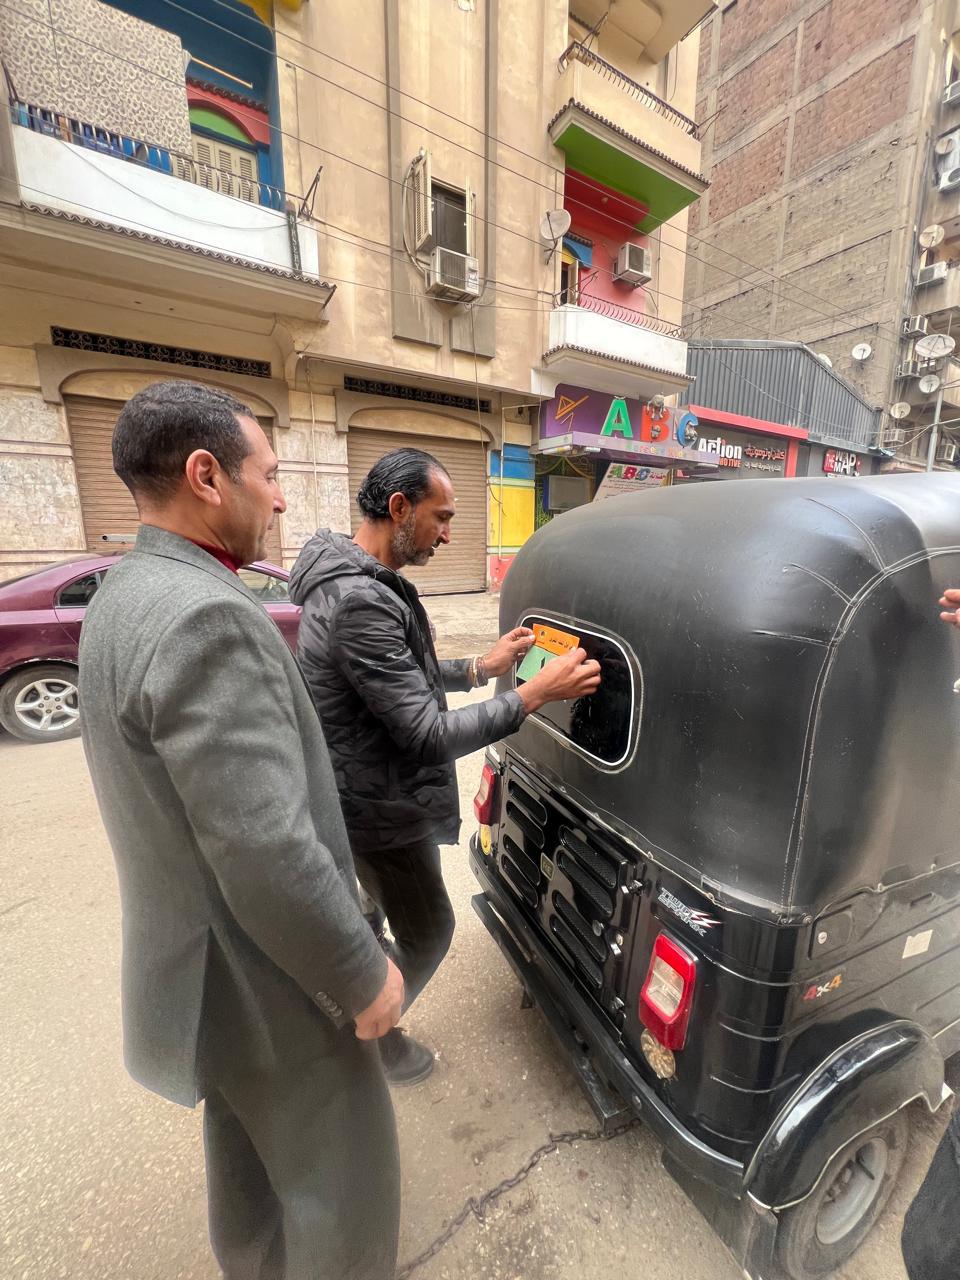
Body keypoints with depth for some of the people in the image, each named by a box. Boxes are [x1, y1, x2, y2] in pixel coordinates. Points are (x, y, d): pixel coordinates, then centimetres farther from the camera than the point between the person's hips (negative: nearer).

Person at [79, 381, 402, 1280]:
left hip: (210, 968, 9)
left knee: (247, 1167, 31)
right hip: (268, 987, -8)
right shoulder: (207, 617, -30)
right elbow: (267, 857, -31)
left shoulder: (127, 597, 2)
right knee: (343, 1191, 19)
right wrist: (364, 977, -16)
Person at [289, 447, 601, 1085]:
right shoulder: (360, 602, -31)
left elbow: (403, 680, 12)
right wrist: (538, 691, -25)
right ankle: (373, 1037, 42)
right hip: (383, 810, -10)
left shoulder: (354, 581, 4)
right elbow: (430, 736, -30)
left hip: (374, 791, 10)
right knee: (428, 930, 15)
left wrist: (484, 666, 3)